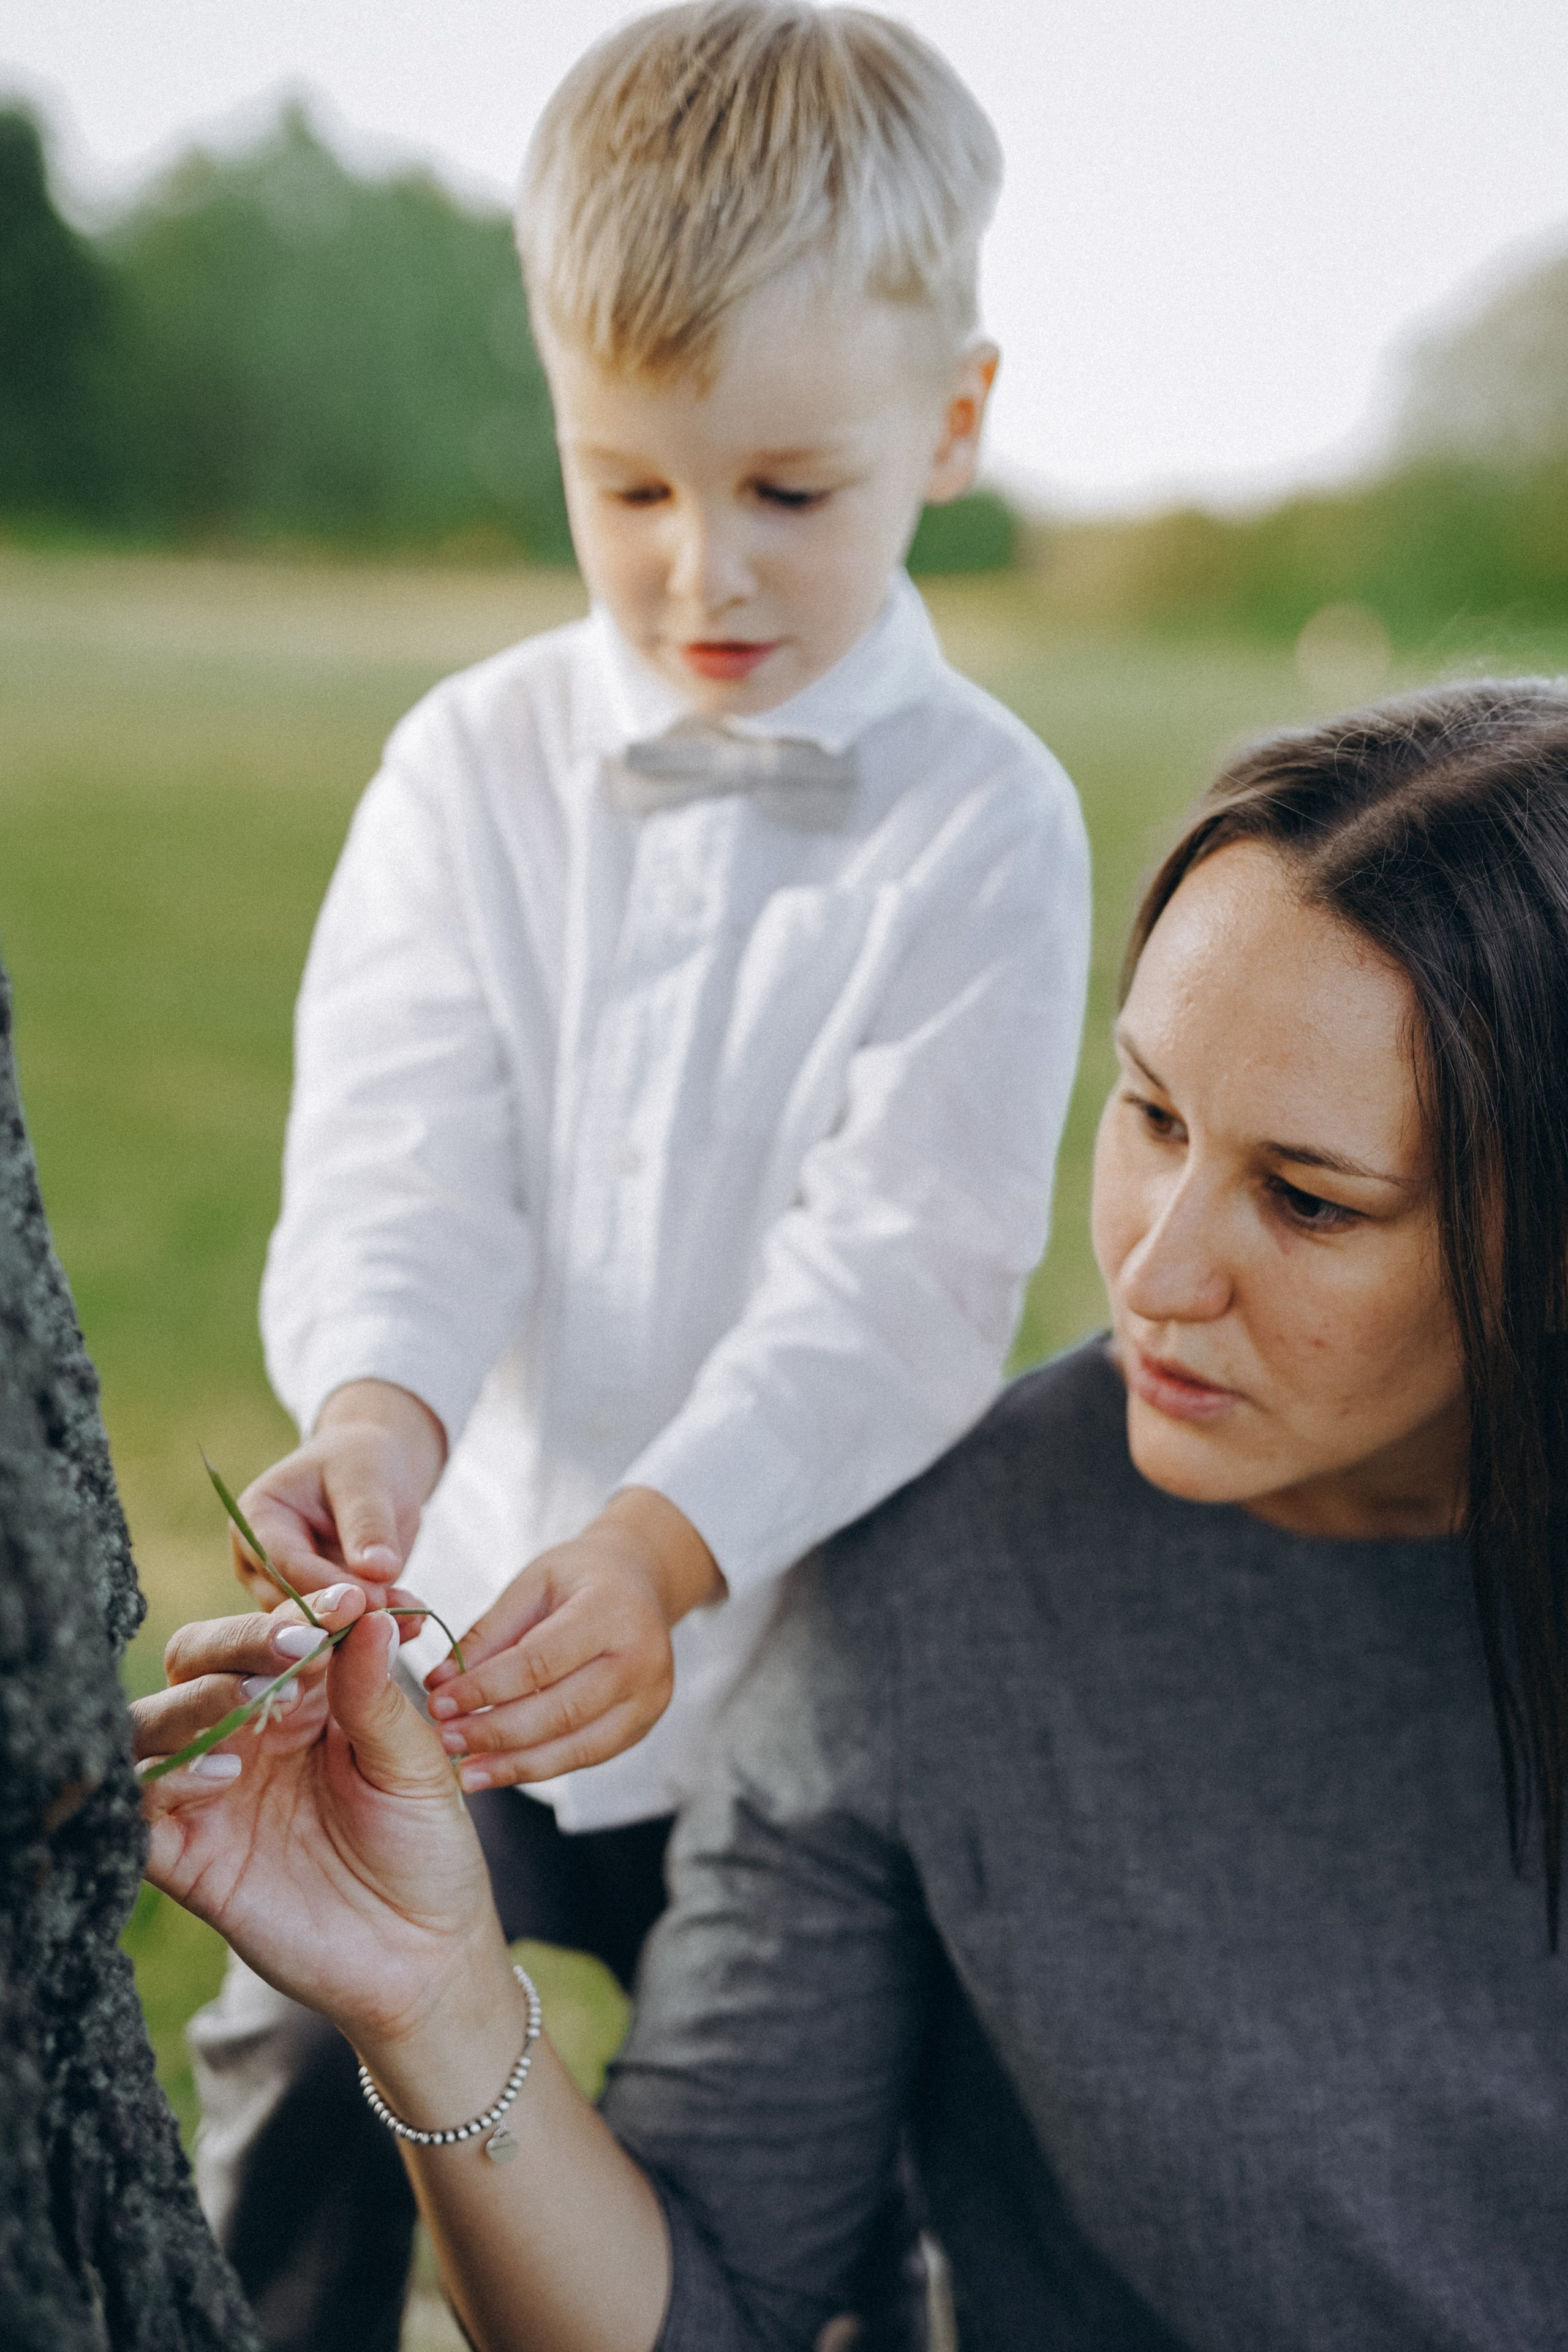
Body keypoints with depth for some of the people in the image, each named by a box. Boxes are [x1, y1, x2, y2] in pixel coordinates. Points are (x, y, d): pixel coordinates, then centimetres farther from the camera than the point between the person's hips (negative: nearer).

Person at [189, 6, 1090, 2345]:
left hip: (805, 1648, -2)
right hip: (464, 1604, 2)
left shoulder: (983, 823, -11)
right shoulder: (473, 766, -3)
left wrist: (665, 1540, -34)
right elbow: (401, 1149, -13)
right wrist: (376, 1402, -34)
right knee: (303, 2068, 12)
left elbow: (907, 1258, -19)